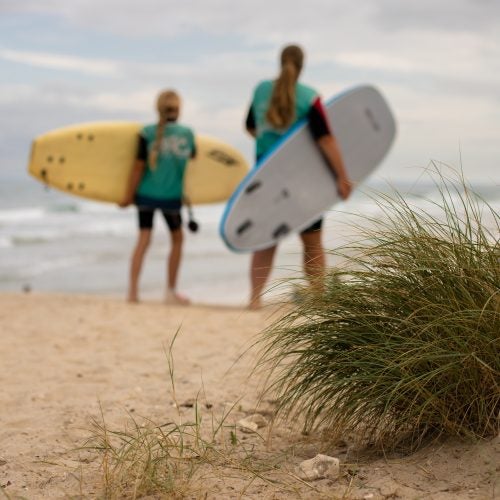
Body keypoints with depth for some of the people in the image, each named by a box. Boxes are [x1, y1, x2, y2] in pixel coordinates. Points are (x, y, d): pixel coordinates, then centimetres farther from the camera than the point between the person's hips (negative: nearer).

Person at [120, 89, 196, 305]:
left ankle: (133, 290, -4)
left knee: (143, 238, 6)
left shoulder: (147, 133, -7)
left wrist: (128, 196, -2)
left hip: (146, 194, 1)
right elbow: (192, 156, 14)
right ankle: (171, 291, 19)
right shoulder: (187, 133, -4)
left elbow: (139, 167, -8)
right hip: (171, 197, 0)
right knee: (177, 238, 16)